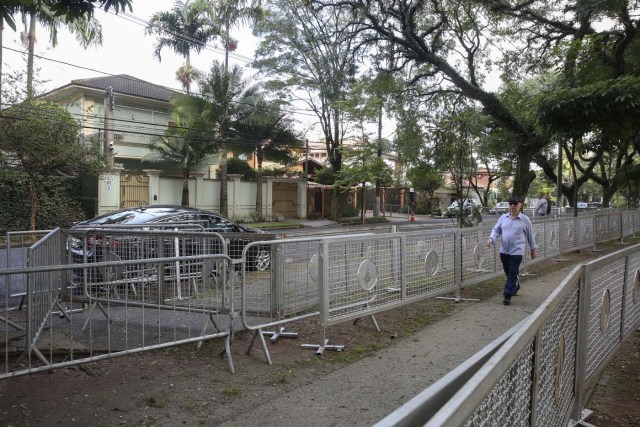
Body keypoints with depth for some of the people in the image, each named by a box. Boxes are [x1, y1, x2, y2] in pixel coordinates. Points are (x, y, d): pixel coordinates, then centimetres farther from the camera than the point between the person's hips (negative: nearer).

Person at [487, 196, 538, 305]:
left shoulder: (525, 220, -2)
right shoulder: (503, 218, 6)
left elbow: (530, 235, 5)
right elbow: (496, 230, 6)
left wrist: (533, 249, 10)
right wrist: (491, 238, -14)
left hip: (517, 251, -4)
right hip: (504, 251, 4)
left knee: (512, 274, -6)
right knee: (508, 272, 17)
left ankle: (507, 295, -3)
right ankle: (515, 286, 42)